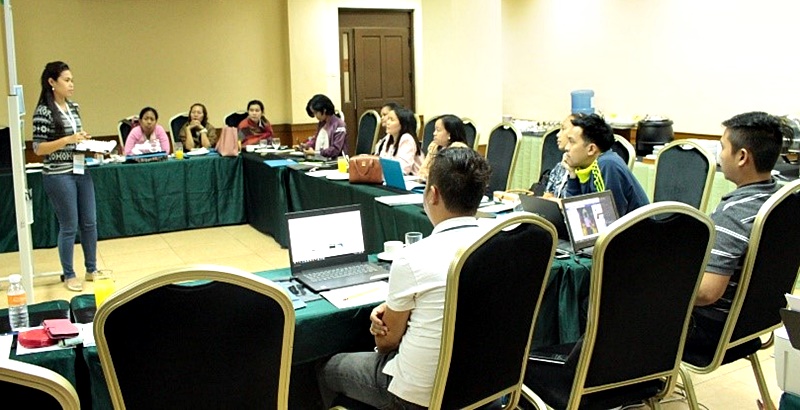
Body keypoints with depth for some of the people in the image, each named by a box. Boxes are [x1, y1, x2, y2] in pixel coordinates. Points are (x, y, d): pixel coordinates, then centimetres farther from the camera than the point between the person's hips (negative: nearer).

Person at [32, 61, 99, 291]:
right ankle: (69, 275, 18)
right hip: (59, 176, -7)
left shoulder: (73, 107, 9)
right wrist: (68, 139, -22)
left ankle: (91, 269, 25)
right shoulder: (44, 112, -12)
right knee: (69, 227, 2)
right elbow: (38, 148, -13)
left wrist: (86, 141, 2)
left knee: (90, 223, 11)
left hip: (81, 172, 7)